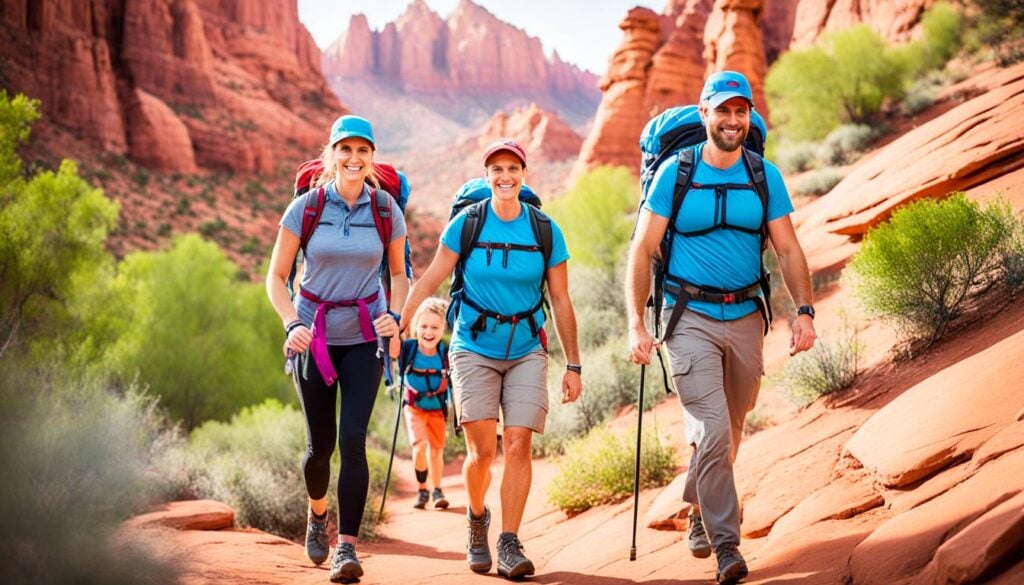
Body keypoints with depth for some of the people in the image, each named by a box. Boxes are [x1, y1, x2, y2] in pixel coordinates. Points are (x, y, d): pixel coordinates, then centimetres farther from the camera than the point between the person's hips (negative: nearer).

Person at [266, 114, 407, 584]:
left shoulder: (387, 211, -2)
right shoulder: (305, 208, -6)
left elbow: (398, 273, 11)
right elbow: (276, 277, 0)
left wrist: (394, 315, -8)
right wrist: (292, 324, -17)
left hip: (364, 337, 0)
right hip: (315, 335, 0)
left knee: (353, 439, -14)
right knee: (320, 444, 6)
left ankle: (347, 546, -8)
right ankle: (317, 514, 37)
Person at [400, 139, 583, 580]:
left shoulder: (546, 231, -1)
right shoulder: (466, 224, -3)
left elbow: (561, 302, 4)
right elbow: (430, 280, 1)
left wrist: (573, 365, 4)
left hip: (526, 351, 1)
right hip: (475, 349, -1)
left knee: (518, 446, -10)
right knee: (482, 451, -5)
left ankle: (510, 545, -1)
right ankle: (477, 518, 24)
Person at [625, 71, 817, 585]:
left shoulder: (765, 176, 4)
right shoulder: (675, 173, -4)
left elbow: (788, 250, 5)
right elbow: (642, 251, -2)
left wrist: (804, 310, -10)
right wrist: (636, 324, -9)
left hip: (745, 317, 3)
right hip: (691, 317, -3)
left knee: (728, 433, 16)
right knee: (713, 432, -14)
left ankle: (701, 513, 41)